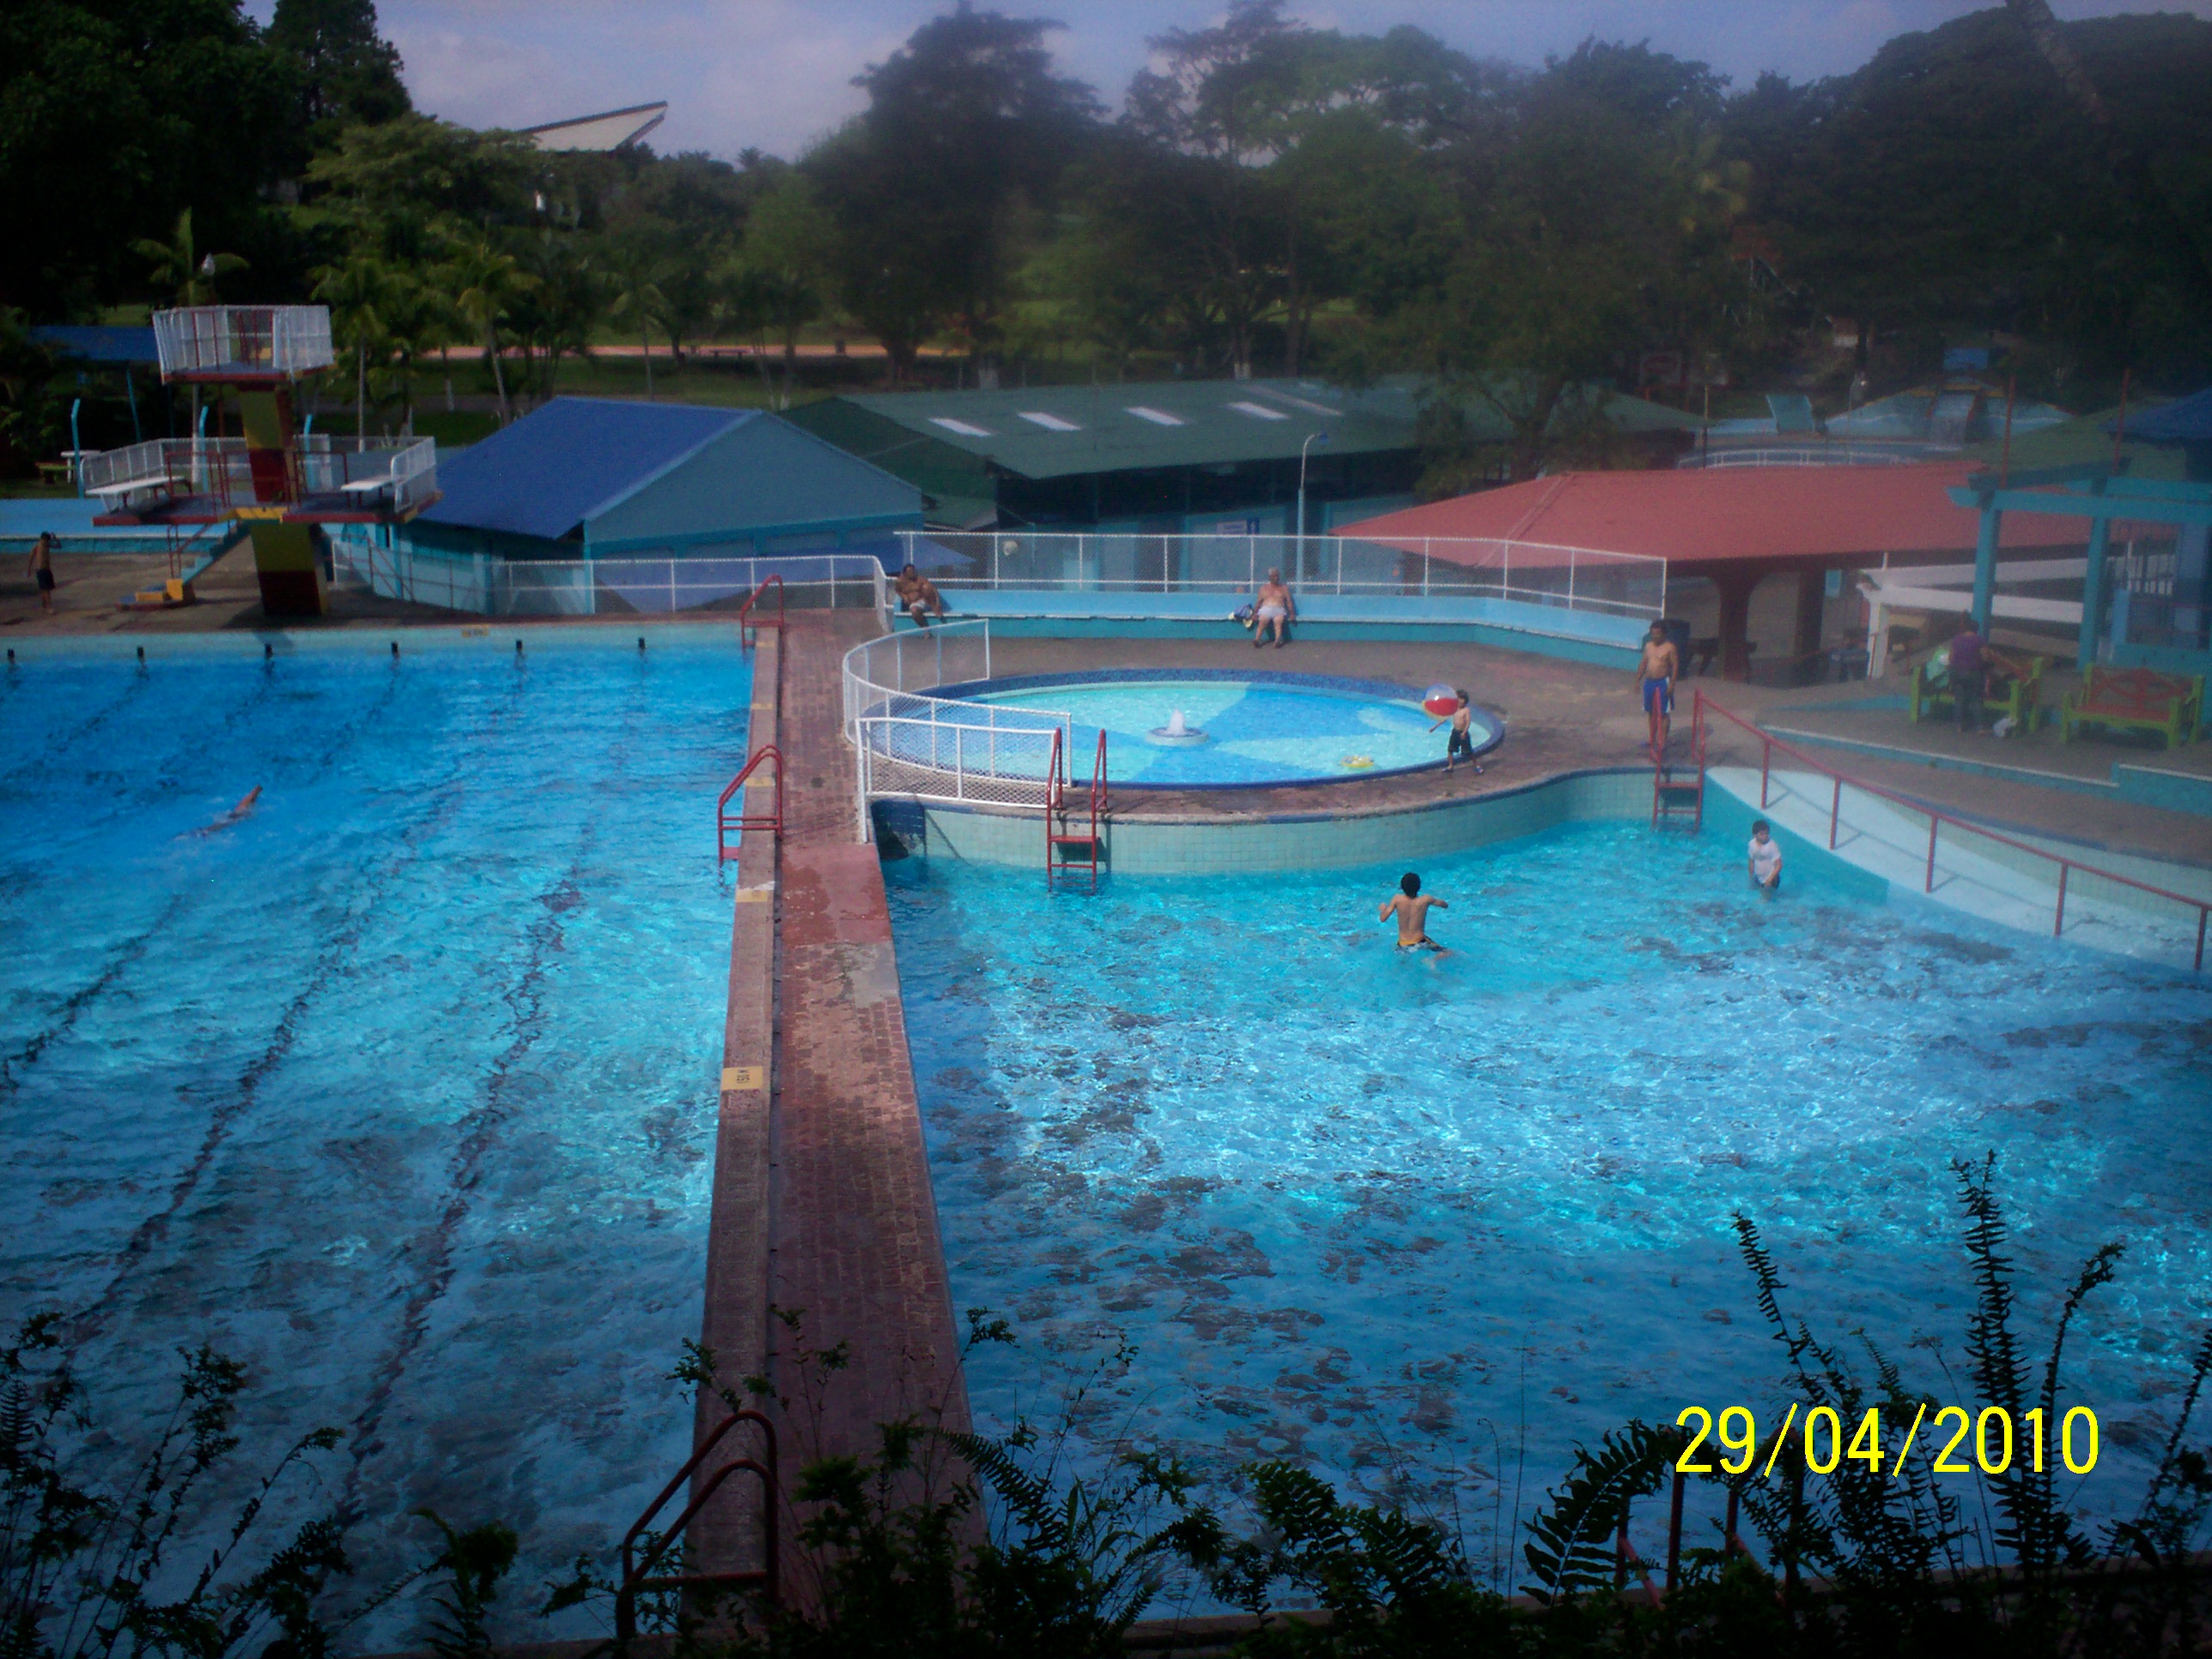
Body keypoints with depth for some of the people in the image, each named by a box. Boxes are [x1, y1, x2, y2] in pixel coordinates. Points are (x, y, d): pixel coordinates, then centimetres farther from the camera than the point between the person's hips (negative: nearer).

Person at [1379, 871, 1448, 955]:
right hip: (1420, 944, -3)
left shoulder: (1397, 899, -11)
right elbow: (1445, 905, 5)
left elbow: (1382, 918, -8)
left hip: (1403, 945, 3)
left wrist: (1383, 908, 12)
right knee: (1448, 953, 8)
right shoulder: (1425, 900, -12)